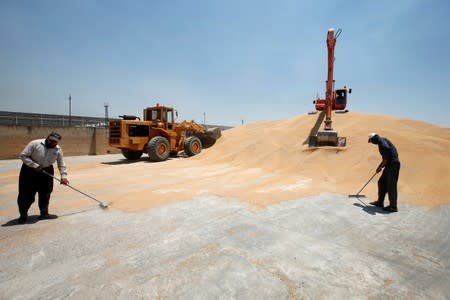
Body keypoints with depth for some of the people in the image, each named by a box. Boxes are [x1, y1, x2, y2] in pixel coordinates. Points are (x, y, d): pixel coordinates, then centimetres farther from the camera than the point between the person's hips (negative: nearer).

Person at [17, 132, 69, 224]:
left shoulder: (58, 150, -7)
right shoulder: (35, 143, -17)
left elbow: (61, 164, -1)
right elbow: (23, 155, -14)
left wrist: (63, 176, -10)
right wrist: (34, 165, -24)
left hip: (47, 171, 3)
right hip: (29, 170, -3)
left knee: (45, 193, 7)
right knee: (26, 194, -1)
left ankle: (44, 213, 21)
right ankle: (23, 215, 18)